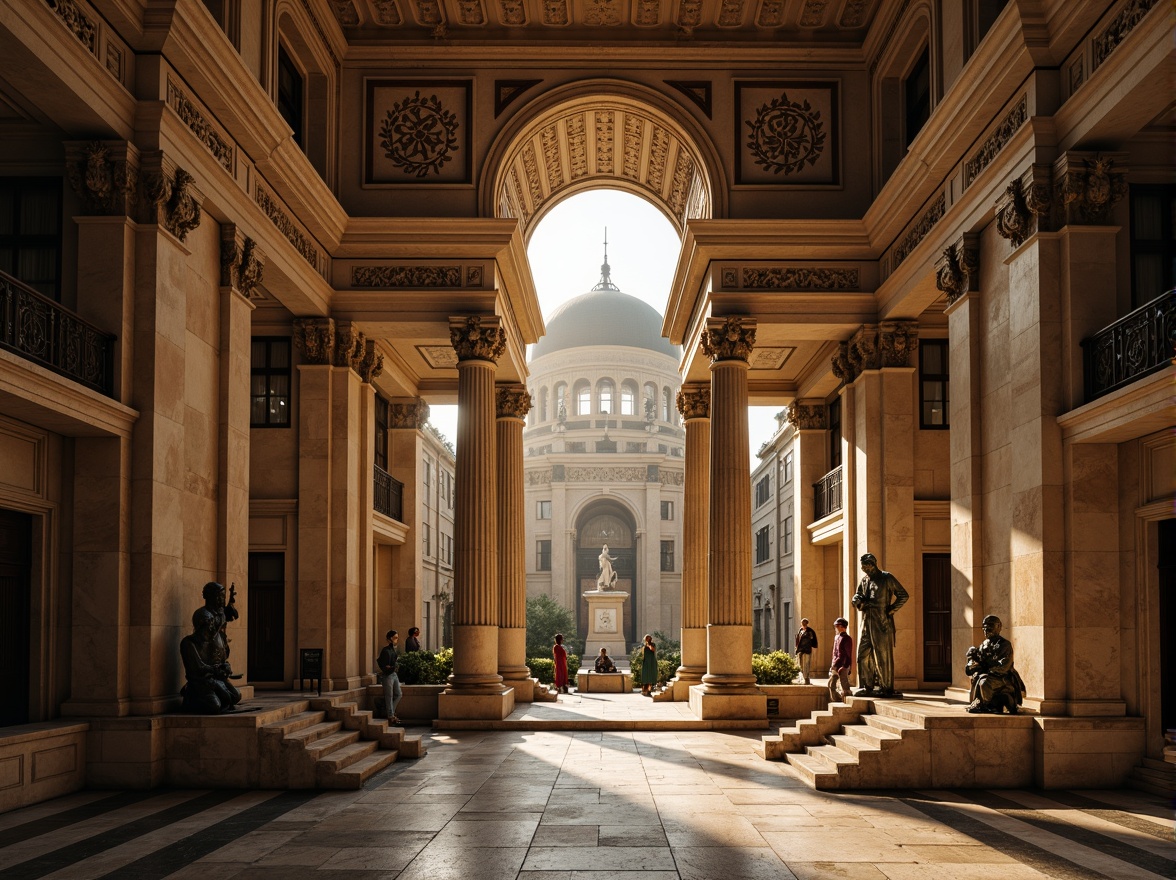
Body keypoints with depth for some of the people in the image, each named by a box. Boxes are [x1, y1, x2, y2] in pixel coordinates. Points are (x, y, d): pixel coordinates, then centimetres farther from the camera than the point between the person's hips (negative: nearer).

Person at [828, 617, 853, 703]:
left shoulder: (847, 638, -8)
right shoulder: (836, 637, 16)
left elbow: (849, 655, -12)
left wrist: (845, 667, -18)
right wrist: (832, 665, 15)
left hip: (843, 666, -8)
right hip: (835, 666, 8)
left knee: (845, 687, -3)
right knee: (831, 685, 9)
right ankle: (836, 701, 17)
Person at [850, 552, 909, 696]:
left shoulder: (887, 578, -2)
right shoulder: (864, 580, 15)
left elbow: (903, 595, -1)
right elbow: (857, 596, 22)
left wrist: (891, 610, -8)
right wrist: (859, 601, -2)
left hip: (882, 623, -6)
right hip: (866, 623, 6)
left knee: (883, 656, -3)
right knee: (864, 654, 3)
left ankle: (886, 687, 2)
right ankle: (867, 685, 10)